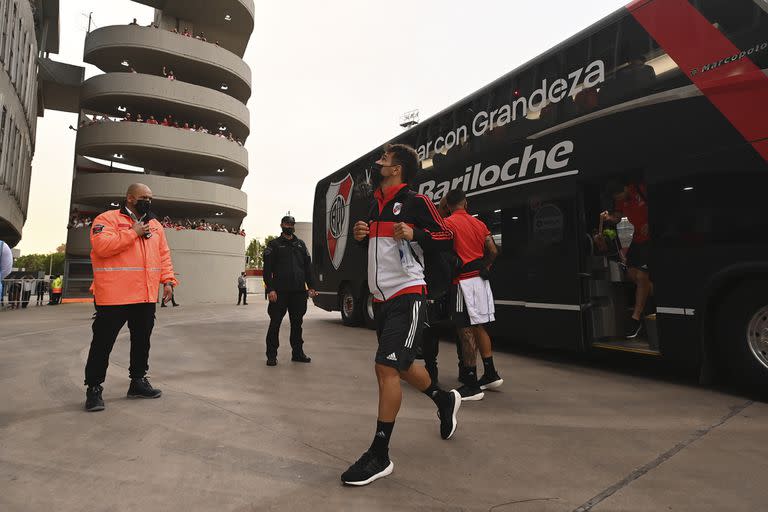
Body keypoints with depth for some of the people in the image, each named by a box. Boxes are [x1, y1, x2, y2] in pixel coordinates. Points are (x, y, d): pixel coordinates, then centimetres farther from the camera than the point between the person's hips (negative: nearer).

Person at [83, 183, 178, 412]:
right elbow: (102, 246, -19)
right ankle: (94, 388, 17)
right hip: (114, 296, -6)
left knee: (142, 340, 14)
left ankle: (138, 380, 28)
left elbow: (164, 255, 15)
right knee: (103, 342, 4)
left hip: (146, 297, 6)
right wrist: (133, 233, -16)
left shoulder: (155, 225, 15)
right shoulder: (108, 219, -4)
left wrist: (168, 280, 4)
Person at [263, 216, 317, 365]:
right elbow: (267, 269, -2)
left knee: (297, 322, 10)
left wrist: (311, 286, 5)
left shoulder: (301, 244, 17)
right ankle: (271, 355, 9)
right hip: (280, 291, -4)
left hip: (298, 291, 4)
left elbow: (308, 267, 15)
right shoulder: (274, 244, 5)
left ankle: (298, 353, 20)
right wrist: (270, 289, -13)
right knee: (275, 322, 0)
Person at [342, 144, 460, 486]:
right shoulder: (375, 204, 15)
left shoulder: (415, 201, -6)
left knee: (386, 367, -13)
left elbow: (445, 237, -6)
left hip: (406, 296, -8)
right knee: (399, 366, 18)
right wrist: (361, 236, 4)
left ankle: (379, 456, 0)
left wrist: (414, 233, -23)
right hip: (381, 298, 8)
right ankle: (445, 399, 45)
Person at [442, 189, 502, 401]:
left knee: (466, 331, -4)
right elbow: (493, 251, 7)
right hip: (481, 280, 7)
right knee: (479, 327, 18)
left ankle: (472, 386, 1)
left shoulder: (447, 223, -6)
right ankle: (490, 374, 28)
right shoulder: (479, 223, 12)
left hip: (464, 281, -7)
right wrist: (484, 268, 17)